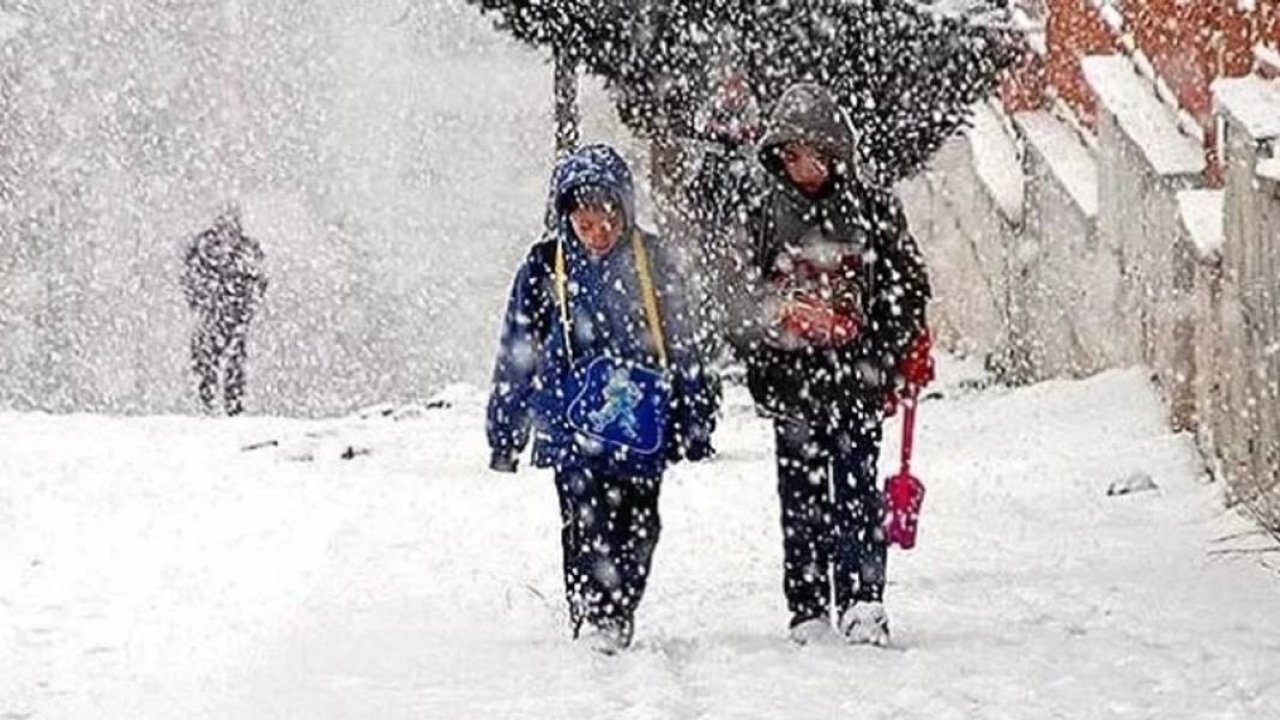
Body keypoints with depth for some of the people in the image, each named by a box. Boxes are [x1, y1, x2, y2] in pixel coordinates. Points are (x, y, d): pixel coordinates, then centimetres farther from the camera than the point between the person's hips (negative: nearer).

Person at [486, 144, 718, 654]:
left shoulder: (650, 261, 6)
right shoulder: (545, 268, 2)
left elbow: (681, 344, 14)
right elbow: (518, 352, 9)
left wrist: (695, 420, 15)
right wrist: (505, 430, 9)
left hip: (641, 423, 2)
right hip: (573, 424, -2)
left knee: (638, 527, 2)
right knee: (588, 525, -12)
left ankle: (620, 617, 15)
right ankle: (591, 619, -11)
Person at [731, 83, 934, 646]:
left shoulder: (872, 209, 4)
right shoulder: (767, 214, 8)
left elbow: (908, 284, 9)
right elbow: (750, 294, 16)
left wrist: (911, 351, 2)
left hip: (857, 370, -2)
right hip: (791, 373, 2)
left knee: (855, 485, -9)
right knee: (802, 490, 3)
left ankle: (863, 602, -12)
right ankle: (808, 610, 7)